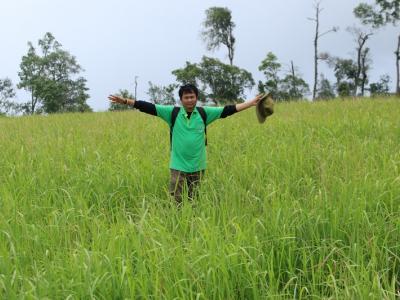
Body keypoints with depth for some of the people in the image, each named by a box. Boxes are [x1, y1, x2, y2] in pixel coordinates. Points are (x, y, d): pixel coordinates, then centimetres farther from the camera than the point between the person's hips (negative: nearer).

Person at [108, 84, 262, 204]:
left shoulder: (204, 113, 3)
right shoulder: (173, 112, -1)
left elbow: (228, 110, 3)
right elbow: (149, 107, -4)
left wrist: (251, 103, 1)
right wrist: (125, 101, -10)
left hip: (198, 166, 1)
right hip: (178, 166, -1)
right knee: (176, 201, -3)